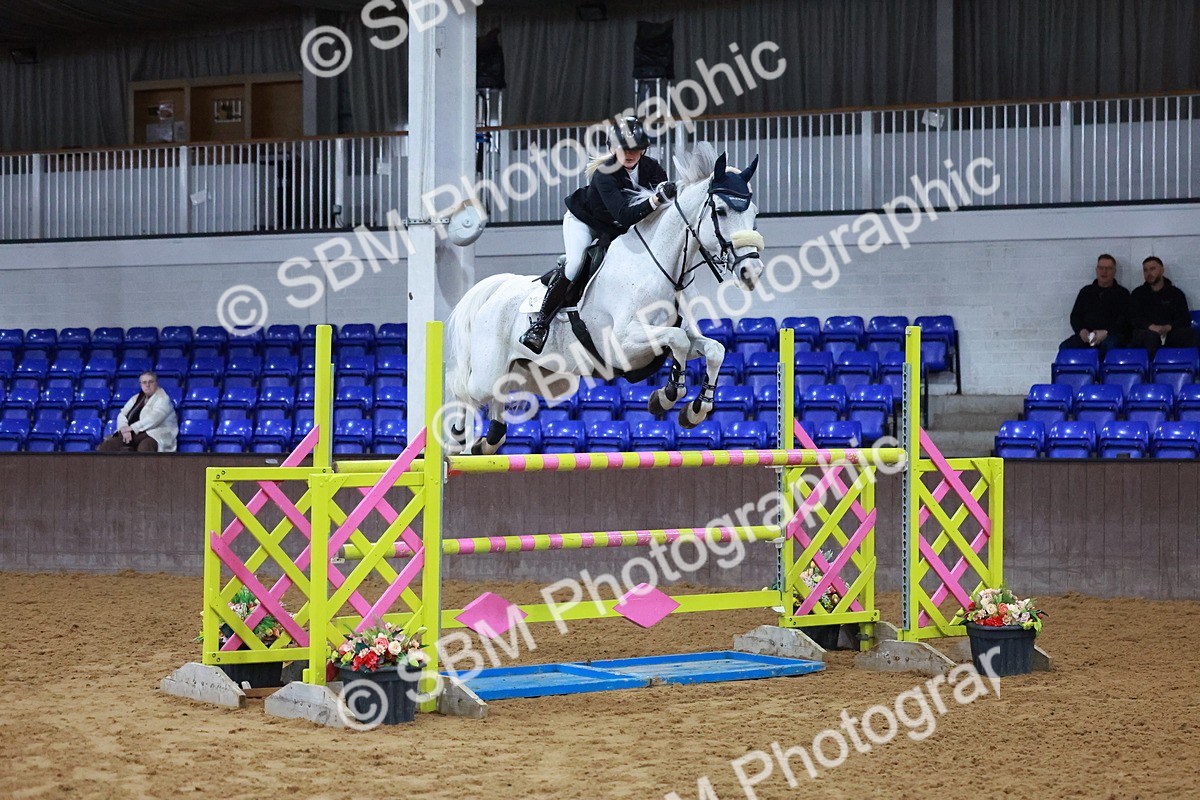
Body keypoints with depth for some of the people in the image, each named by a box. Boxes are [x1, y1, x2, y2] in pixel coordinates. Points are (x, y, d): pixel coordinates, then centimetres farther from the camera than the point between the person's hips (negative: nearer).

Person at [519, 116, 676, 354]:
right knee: (575, 263, -25)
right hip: (583, 221, -7)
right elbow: (624, 215, -48)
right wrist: (655, 200, -60)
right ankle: (539, 323, -20)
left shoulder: (649, 167, -20)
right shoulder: (605, 174, -37)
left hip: (614, 230, 7)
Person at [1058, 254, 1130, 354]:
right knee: (1065, 347, -27)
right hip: (1086, 335, 3)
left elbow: (1124, 319, 1)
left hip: (1111, 335, -3)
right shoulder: (1086, 291, 24)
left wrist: (1106, 333, -16)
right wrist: (1081, 330, -4)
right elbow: (1075, 315, 19)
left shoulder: (1122, 293, 13)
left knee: (1108, 345, -40)